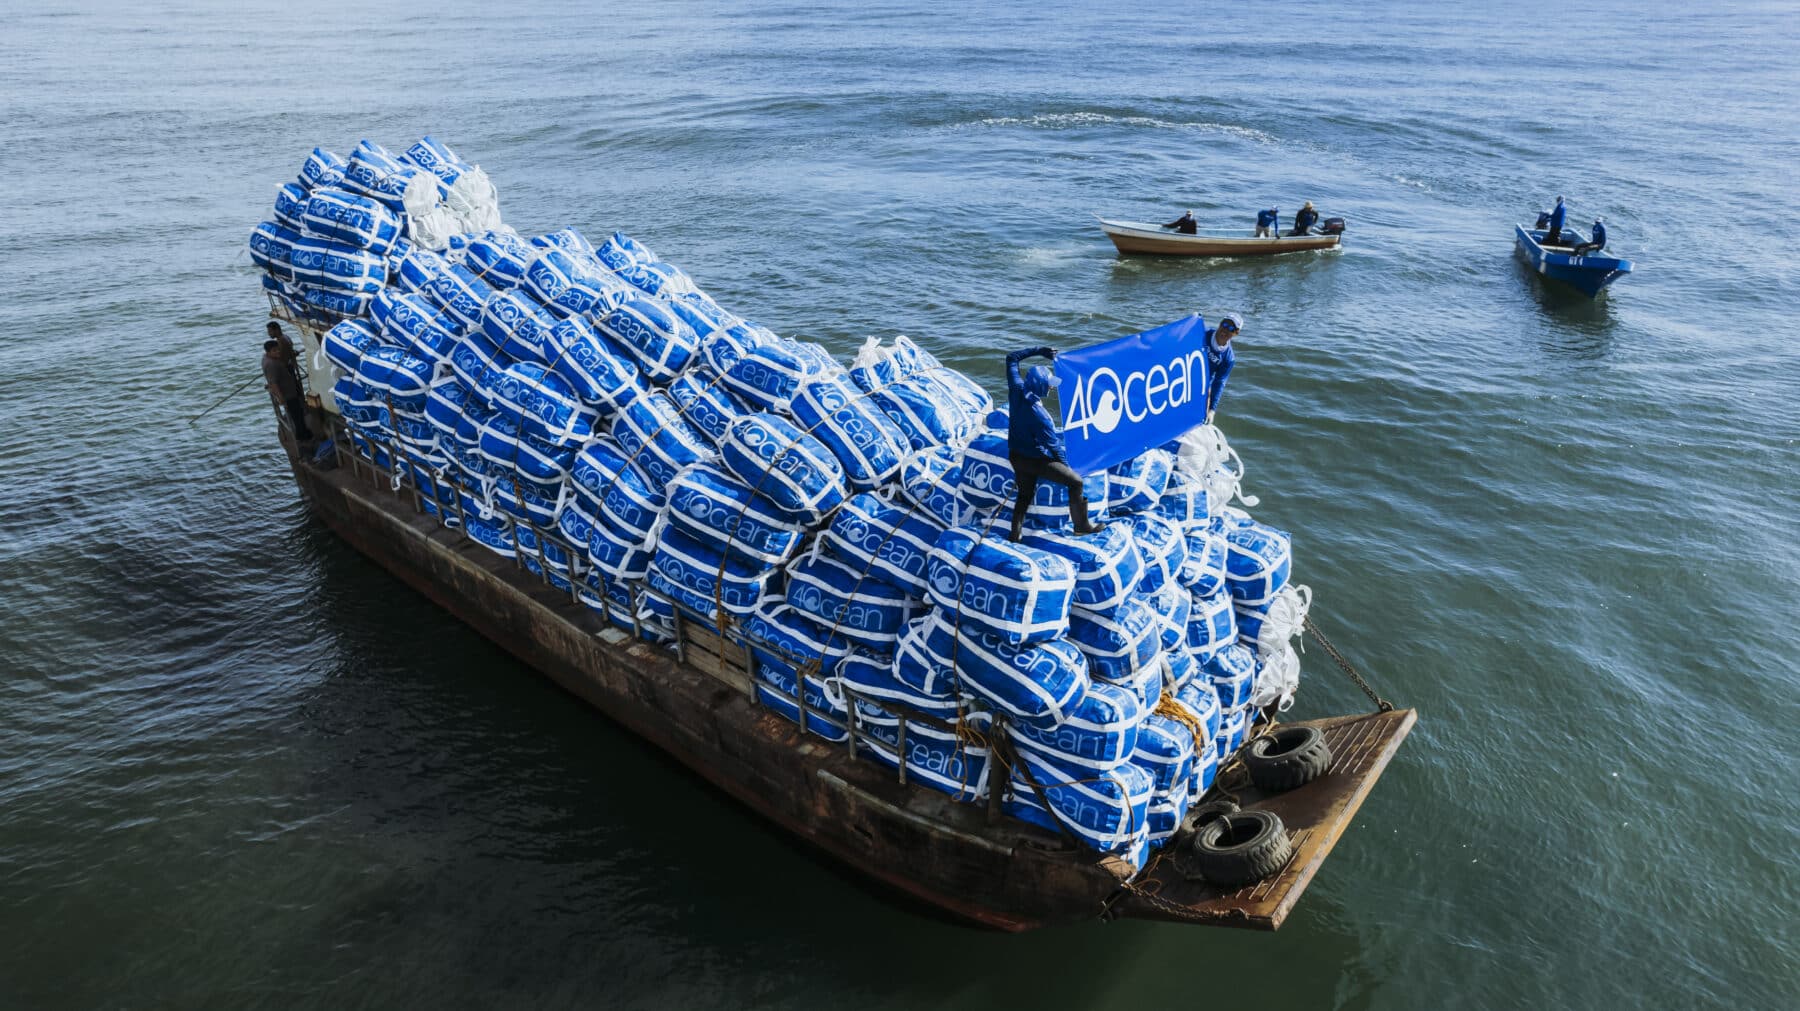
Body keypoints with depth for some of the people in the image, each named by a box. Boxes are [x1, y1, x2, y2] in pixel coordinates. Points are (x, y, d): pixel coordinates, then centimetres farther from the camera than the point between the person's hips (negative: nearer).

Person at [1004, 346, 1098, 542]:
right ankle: (1081, 526, 18)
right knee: (1075, 482, 7)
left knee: (1025, 494, 26)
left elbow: (1012, 359, 2)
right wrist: (1066, 466, -5)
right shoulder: (1039, 414, -32)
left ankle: (1015, 533, 27)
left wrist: (1039, 351, 1)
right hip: (1035, 460, -7)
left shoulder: (1017, 390, -15)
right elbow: (1053, 445, -19)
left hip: (1016, 456, 7)